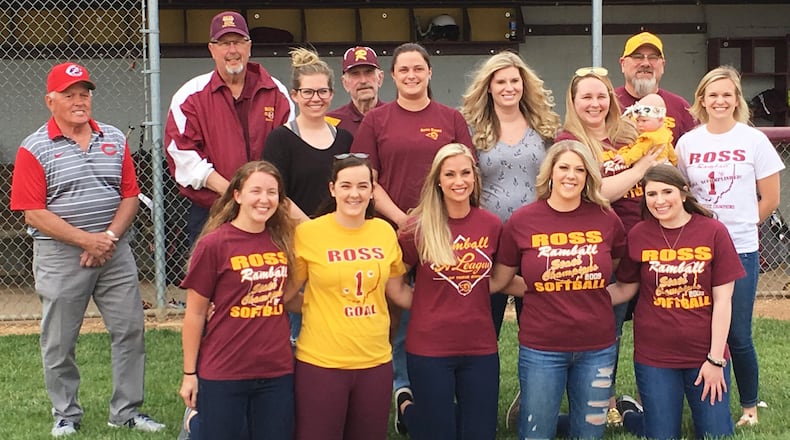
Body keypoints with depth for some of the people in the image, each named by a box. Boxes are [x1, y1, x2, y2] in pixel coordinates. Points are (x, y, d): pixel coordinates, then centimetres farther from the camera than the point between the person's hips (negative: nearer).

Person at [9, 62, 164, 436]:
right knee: (59, 342, 5)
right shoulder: (35, 149, -6)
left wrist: (110, 236, -9)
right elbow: (33, 212, -10)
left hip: (115, 251, 4)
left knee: (130, 331, 5)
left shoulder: (115, 140, 7)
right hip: (60, 256, -3)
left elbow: (130, 195, 7)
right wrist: (86, 240, -17)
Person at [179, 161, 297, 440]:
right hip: (223, 375, -4)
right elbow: (195, 314, -6)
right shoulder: (213, 244, -10)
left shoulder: (282, 240, 3)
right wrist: (189, 373, -5)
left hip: (278, 373, 4)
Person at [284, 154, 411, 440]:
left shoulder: (385, 232, 3)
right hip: (320, 362, -3)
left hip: (376, 361, 4)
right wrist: (318, 309, -10)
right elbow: (288, 293, 3)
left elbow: (398, 291, 14)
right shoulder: (307, 233, -8)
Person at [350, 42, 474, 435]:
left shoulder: (451, 119, 7)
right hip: (392, 232, -1)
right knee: (399, 318, 4)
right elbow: (367, 180, 1)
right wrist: (401, 218, -10)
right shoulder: (376, 120, 5)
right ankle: (405, 395, 17)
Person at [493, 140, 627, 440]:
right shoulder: (522, 221, -6)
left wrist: (591, 293, 5)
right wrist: (540, 288, -3)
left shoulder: (606, 219, -1)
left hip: (598, 347, 2)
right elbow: (499, 279, 4)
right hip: (541, 348, -2)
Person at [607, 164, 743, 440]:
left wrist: (716, 359, -7)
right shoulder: (638, 236, -4)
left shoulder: (713, 232, -8)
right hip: (654, 356, 0)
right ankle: (628, 412, 36)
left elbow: (723, 299, -6)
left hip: (706, 354, 0)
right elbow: (626, 289, 3)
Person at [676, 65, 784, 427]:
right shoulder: (687, 143, 5)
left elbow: (770, 200, 3)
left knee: (737, 334, -1)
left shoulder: (754, 140, -1)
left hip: (741, 249, -2)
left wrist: (738, 226, 4)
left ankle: (750, 407, 18)